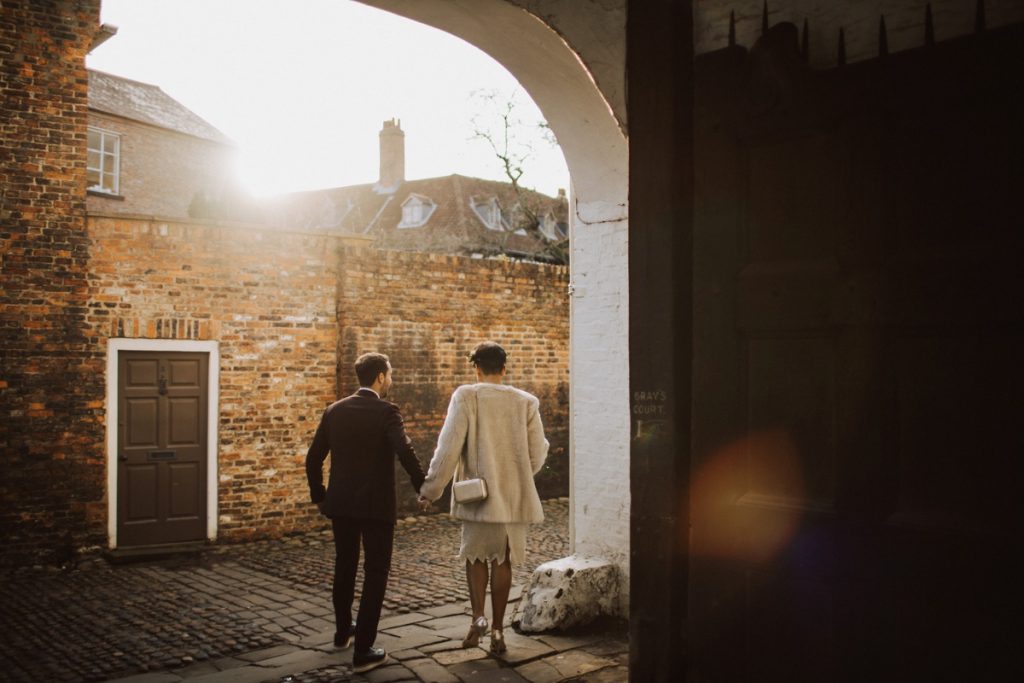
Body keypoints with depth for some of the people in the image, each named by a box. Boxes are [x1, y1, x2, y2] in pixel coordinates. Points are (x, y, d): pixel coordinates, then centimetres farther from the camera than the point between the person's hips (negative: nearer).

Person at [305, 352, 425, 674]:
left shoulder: (334, 411, 4)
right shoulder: (386, 411, -12)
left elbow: (313, 458, 5)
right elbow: (405, 451, -27)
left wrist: (319, 496, 16)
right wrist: (423, 487, -16)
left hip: (341, 503, 6)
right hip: (376, 504, -5)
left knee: (345, 566, 23)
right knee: (376, 573, 4)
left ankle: (342, 631, 40)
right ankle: (363, 650, 3)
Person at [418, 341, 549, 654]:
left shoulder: (465, 397, -7)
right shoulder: (526, 402, 1)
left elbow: (448, 447, -11)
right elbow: (537, 456, 2)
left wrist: (431, 488, -3)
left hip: (479, 495, -2)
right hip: (516, 496, 2)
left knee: (475, 555, 17)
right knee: (502, 559, 12)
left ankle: (478, 616, 0)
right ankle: (497, 630, 15)